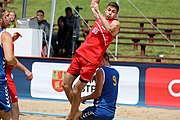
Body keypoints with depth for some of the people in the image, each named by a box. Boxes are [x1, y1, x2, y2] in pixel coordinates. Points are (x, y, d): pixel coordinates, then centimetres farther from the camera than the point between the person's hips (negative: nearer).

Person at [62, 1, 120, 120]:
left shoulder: (115, 23, -4)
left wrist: (98, 10, -25)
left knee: (76, 90, -6)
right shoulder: (100, 18, 15)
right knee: (66, 84, 7)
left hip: (91, 60, -7)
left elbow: (109, 29, -28)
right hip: (80, 53, 7)